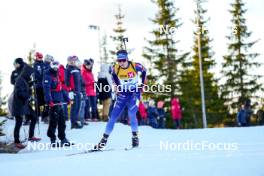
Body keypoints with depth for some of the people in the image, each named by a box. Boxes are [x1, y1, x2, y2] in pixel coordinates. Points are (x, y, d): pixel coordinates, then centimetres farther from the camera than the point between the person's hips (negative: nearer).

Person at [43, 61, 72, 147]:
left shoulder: (57, 76, 20)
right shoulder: (48, 76, -8)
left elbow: (61, 89, 27)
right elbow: (46, 89, -20)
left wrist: (67, 98, 25)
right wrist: (49, 101, -30)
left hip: (59, 102, 9)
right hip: (53, 103, -9)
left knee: (62, 122, 12)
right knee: (54, 121, -5)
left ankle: (63, 139, 20)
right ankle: (53, 140, 1)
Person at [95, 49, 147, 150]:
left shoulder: (135, 66, -20)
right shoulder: (115, 68, -13)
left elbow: (144, 71, 3)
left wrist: (142, 84, 2)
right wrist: (117, 86, 8)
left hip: (135, 92, -3)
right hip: (123, 93, 3)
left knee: (131, 114, -23)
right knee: (113, 116, -1)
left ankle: (135, 136, -5)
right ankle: (104, 139, 6)